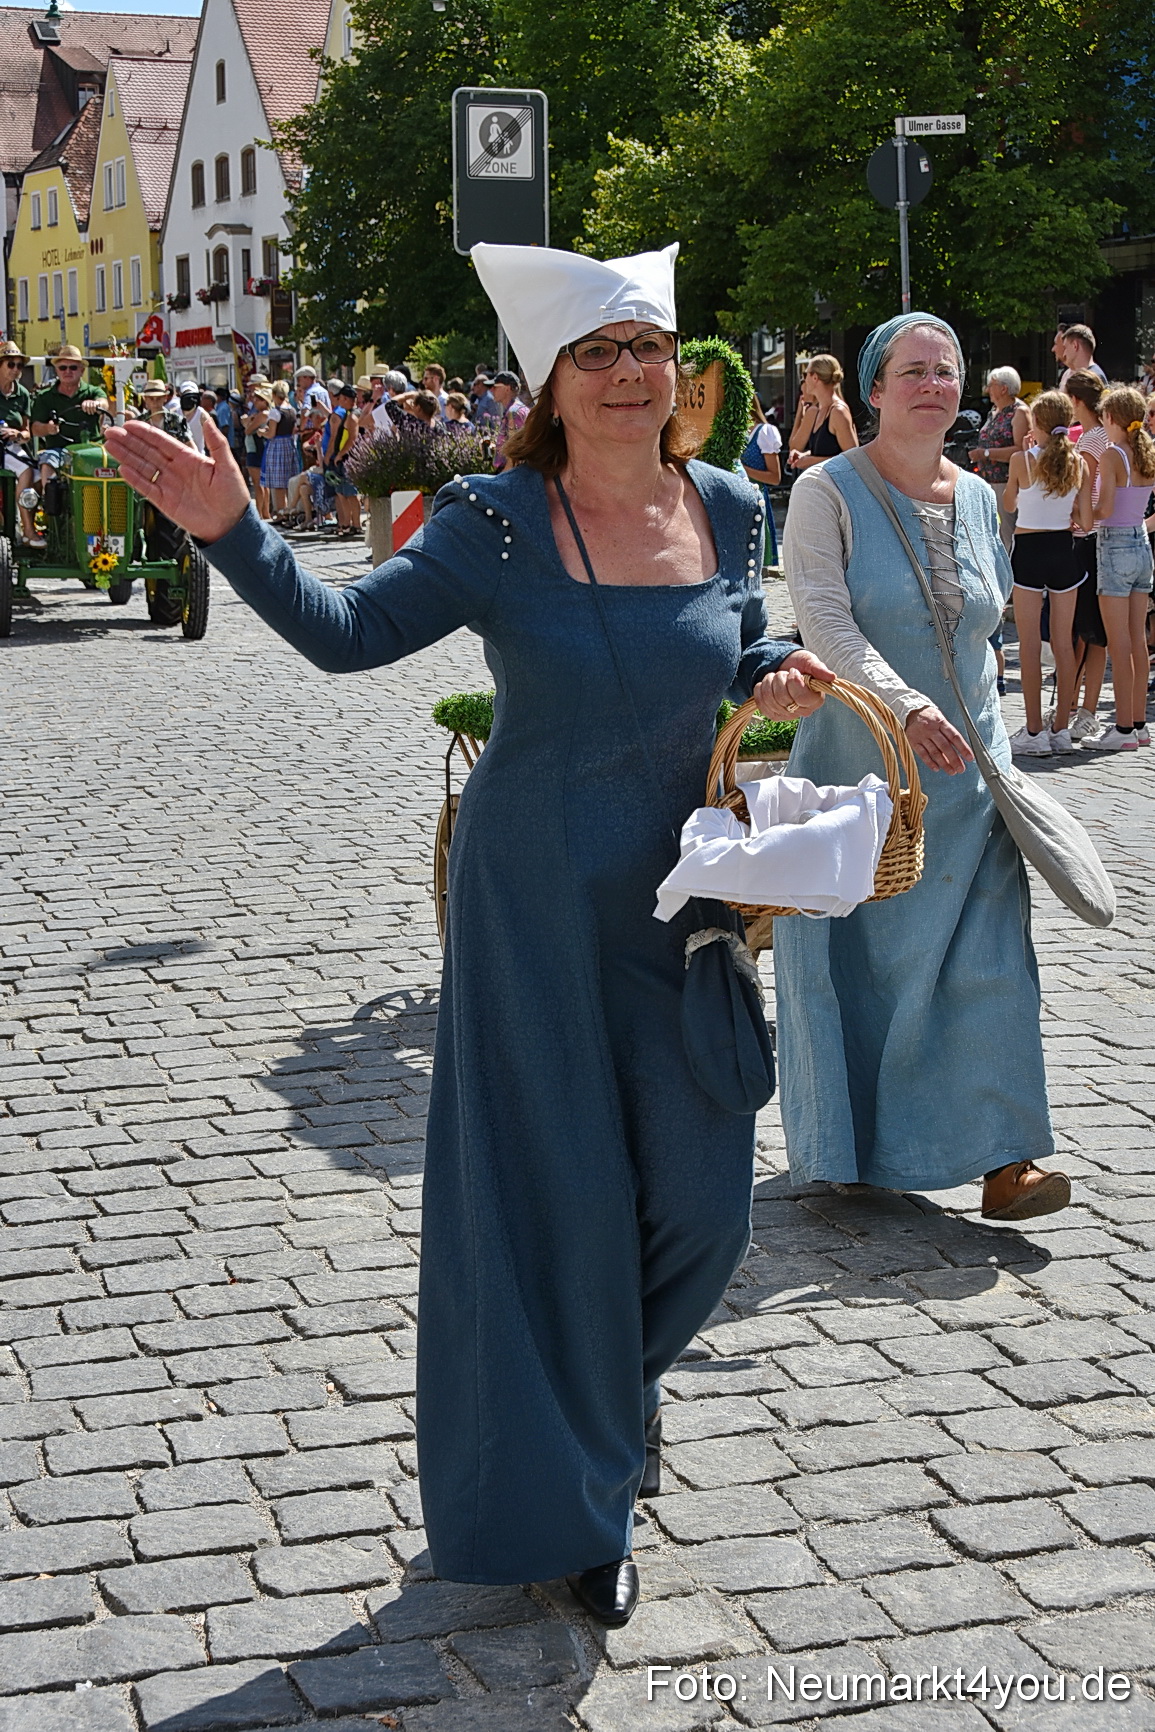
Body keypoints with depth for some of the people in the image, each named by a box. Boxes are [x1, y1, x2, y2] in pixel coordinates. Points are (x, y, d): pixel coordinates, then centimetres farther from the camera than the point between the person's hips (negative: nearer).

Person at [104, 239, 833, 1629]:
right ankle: (564, 1499, 21)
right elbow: (344, 632, -11)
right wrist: (232, 532, -24)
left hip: (682, 887, 4)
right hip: (537, 896, -4)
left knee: (699, 1189, 7)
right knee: (556, 1186, 2)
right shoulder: (493, 524, -11)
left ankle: (616, 1367, 41)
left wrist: (778, 677, -4)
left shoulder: (726, 508, 1)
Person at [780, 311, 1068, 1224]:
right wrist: (906, 706, -33)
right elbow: (826, 624, -20)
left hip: (966, 764, 4)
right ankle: (857, 1145, 18)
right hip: (858, 761, -4)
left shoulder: (976, 497, 10)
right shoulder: (827, 492, -7)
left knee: (984, 952, -4)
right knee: (855, 952, 3)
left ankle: (1002, 1154, -4)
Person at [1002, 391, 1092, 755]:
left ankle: (1034, 732, -1)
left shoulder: (1022, 460, -10)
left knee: (1030, 643, 0)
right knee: (1064, 642, 9)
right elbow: (1086, 521, -3)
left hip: (1028, 551, -3)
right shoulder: (1079, 463, -1)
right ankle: (1062, 729, 13)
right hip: (1064, 551, 3)